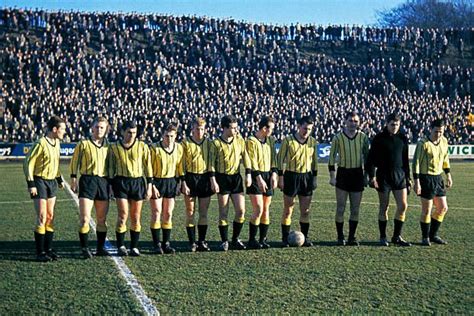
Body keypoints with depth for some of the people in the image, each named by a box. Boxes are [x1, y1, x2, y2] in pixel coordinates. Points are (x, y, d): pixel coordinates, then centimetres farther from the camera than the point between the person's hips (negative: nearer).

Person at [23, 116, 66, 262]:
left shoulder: (56, 143, 8)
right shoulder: (41, 144, -17)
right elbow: (28, 163, -15)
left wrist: (59, 179, 21)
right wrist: (31, 184, -17)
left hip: (51, 182, 8)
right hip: (40, 182, -8)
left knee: (50, 217, 10)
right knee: (42, 217, -8)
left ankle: (48, 249, 18)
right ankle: (40, 253, -1)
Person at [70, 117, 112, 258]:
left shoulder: (108, 146, 13)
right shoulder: (83, 144, 2)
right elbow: (74, 162, 3)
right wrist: (73, 179, -3)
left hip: (104, 182, 4)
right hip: (87, 181, -4)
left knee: (102, 219, 9)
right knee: (85, 218, -8)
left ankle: (100, 248, 18)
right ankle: (84, 248, 0)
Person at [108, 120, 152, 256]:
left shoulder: (142, 146, 3)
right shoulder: (114, 147, 4)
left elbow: (148, 167, 6)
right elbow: (111, 167, 10)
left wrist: (149, 186, 3)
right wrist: (111, 184, 6)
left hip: (138, 182, 1)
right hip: (121, 182, -1)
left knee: (135, 217, 5)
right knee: (123, 215, -7)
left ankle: (134, 247, 13)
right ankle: (121, 246, 4)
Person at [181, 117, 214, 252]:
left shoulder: (208, 143, 7)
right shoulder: (186, 143, -2)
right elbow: (182, 164, -2)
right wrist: (183, 183, -9)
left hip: (205, 178, 3)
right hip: (190, 178, -2)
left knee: (204, 213, 5)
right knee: (190, 213, 2)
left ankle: (202, 241, 14)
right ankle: (192, 242, 9)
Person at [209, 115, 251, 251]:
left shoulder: (240, 140, 4)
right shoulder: (216, 143, -6)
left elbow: (245, 158, 10)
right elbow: (211, 163, -6)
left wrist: (248, 175, 4)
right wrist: (213, 181, -11)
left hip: (236, 178, 4)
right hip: (222, 178, -4)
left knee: (241, 210, -1)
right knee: (223, 213, 2)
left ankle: (235, 239, 16)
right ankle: (224, 241, 12)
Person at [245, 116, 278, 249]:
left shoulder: (270, 140, 12)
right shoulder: (251, 141, -9)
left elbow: (274, 158, 14)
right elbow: (252, 162, -14)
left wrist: (274, 174, 2)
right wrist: (259, 179, -19)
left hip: (268, 176, 7)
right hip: (256, 178, -7)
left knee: (266, 209, 8)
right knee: (258, 209, -11)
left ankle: (263, 239, 16)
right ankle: (251, 240, 0)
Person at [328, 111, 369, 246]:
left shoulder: (363, 137, 4)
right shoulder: (338, 137, -2)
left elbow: (367, 156, 12)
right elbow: (332, 157, 0)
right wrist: (332, 176, -6)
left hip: (358, 174, 2)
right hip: (343, 173, -2)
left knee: (355, 209, 6)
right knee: (340, 208, -1)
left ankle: (352, 237, 16)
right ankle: (340, 237, 9)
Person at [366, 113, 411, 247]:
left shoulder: (403, 138, 8)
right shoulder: (379, 138, -5)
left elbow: (405, 159, 16)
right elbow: (371, 159, -6)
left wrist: (407, 177, 14)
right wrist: (372, 176, -13)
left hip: (399, 175, 4)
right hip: (383, 176, -4)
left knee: (403, 205, -1)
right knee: (384, 207, 3)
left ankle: (397, 236, 12)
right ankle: (383, 237, 14)